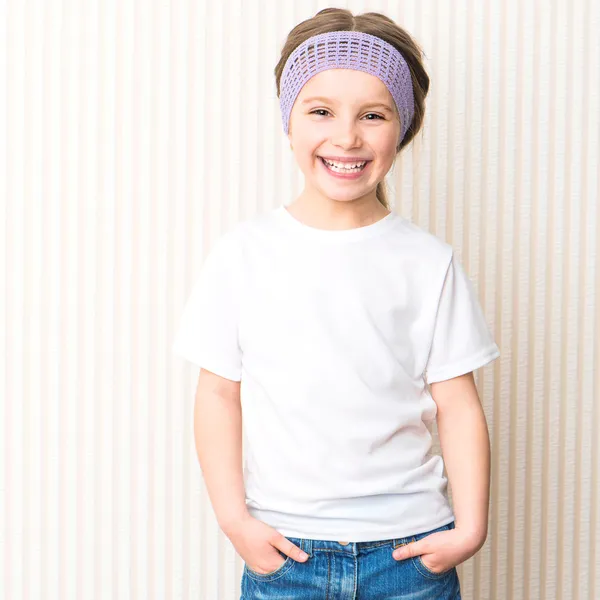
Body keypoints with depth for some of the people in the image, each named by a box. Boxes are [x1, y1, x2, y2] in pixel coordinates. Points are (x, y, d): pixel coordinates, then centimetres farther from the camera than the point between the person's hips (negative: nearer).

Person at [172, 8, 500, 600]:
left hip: (409, 547, 0)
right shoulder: (243, 251, -2)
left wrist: (471, 528, -6)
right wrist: (233, 518, -5)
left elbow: (457, 405, 0)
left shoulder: (429, 262, -2)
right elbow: (218, 394, 0)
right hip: (283, 548, 0)